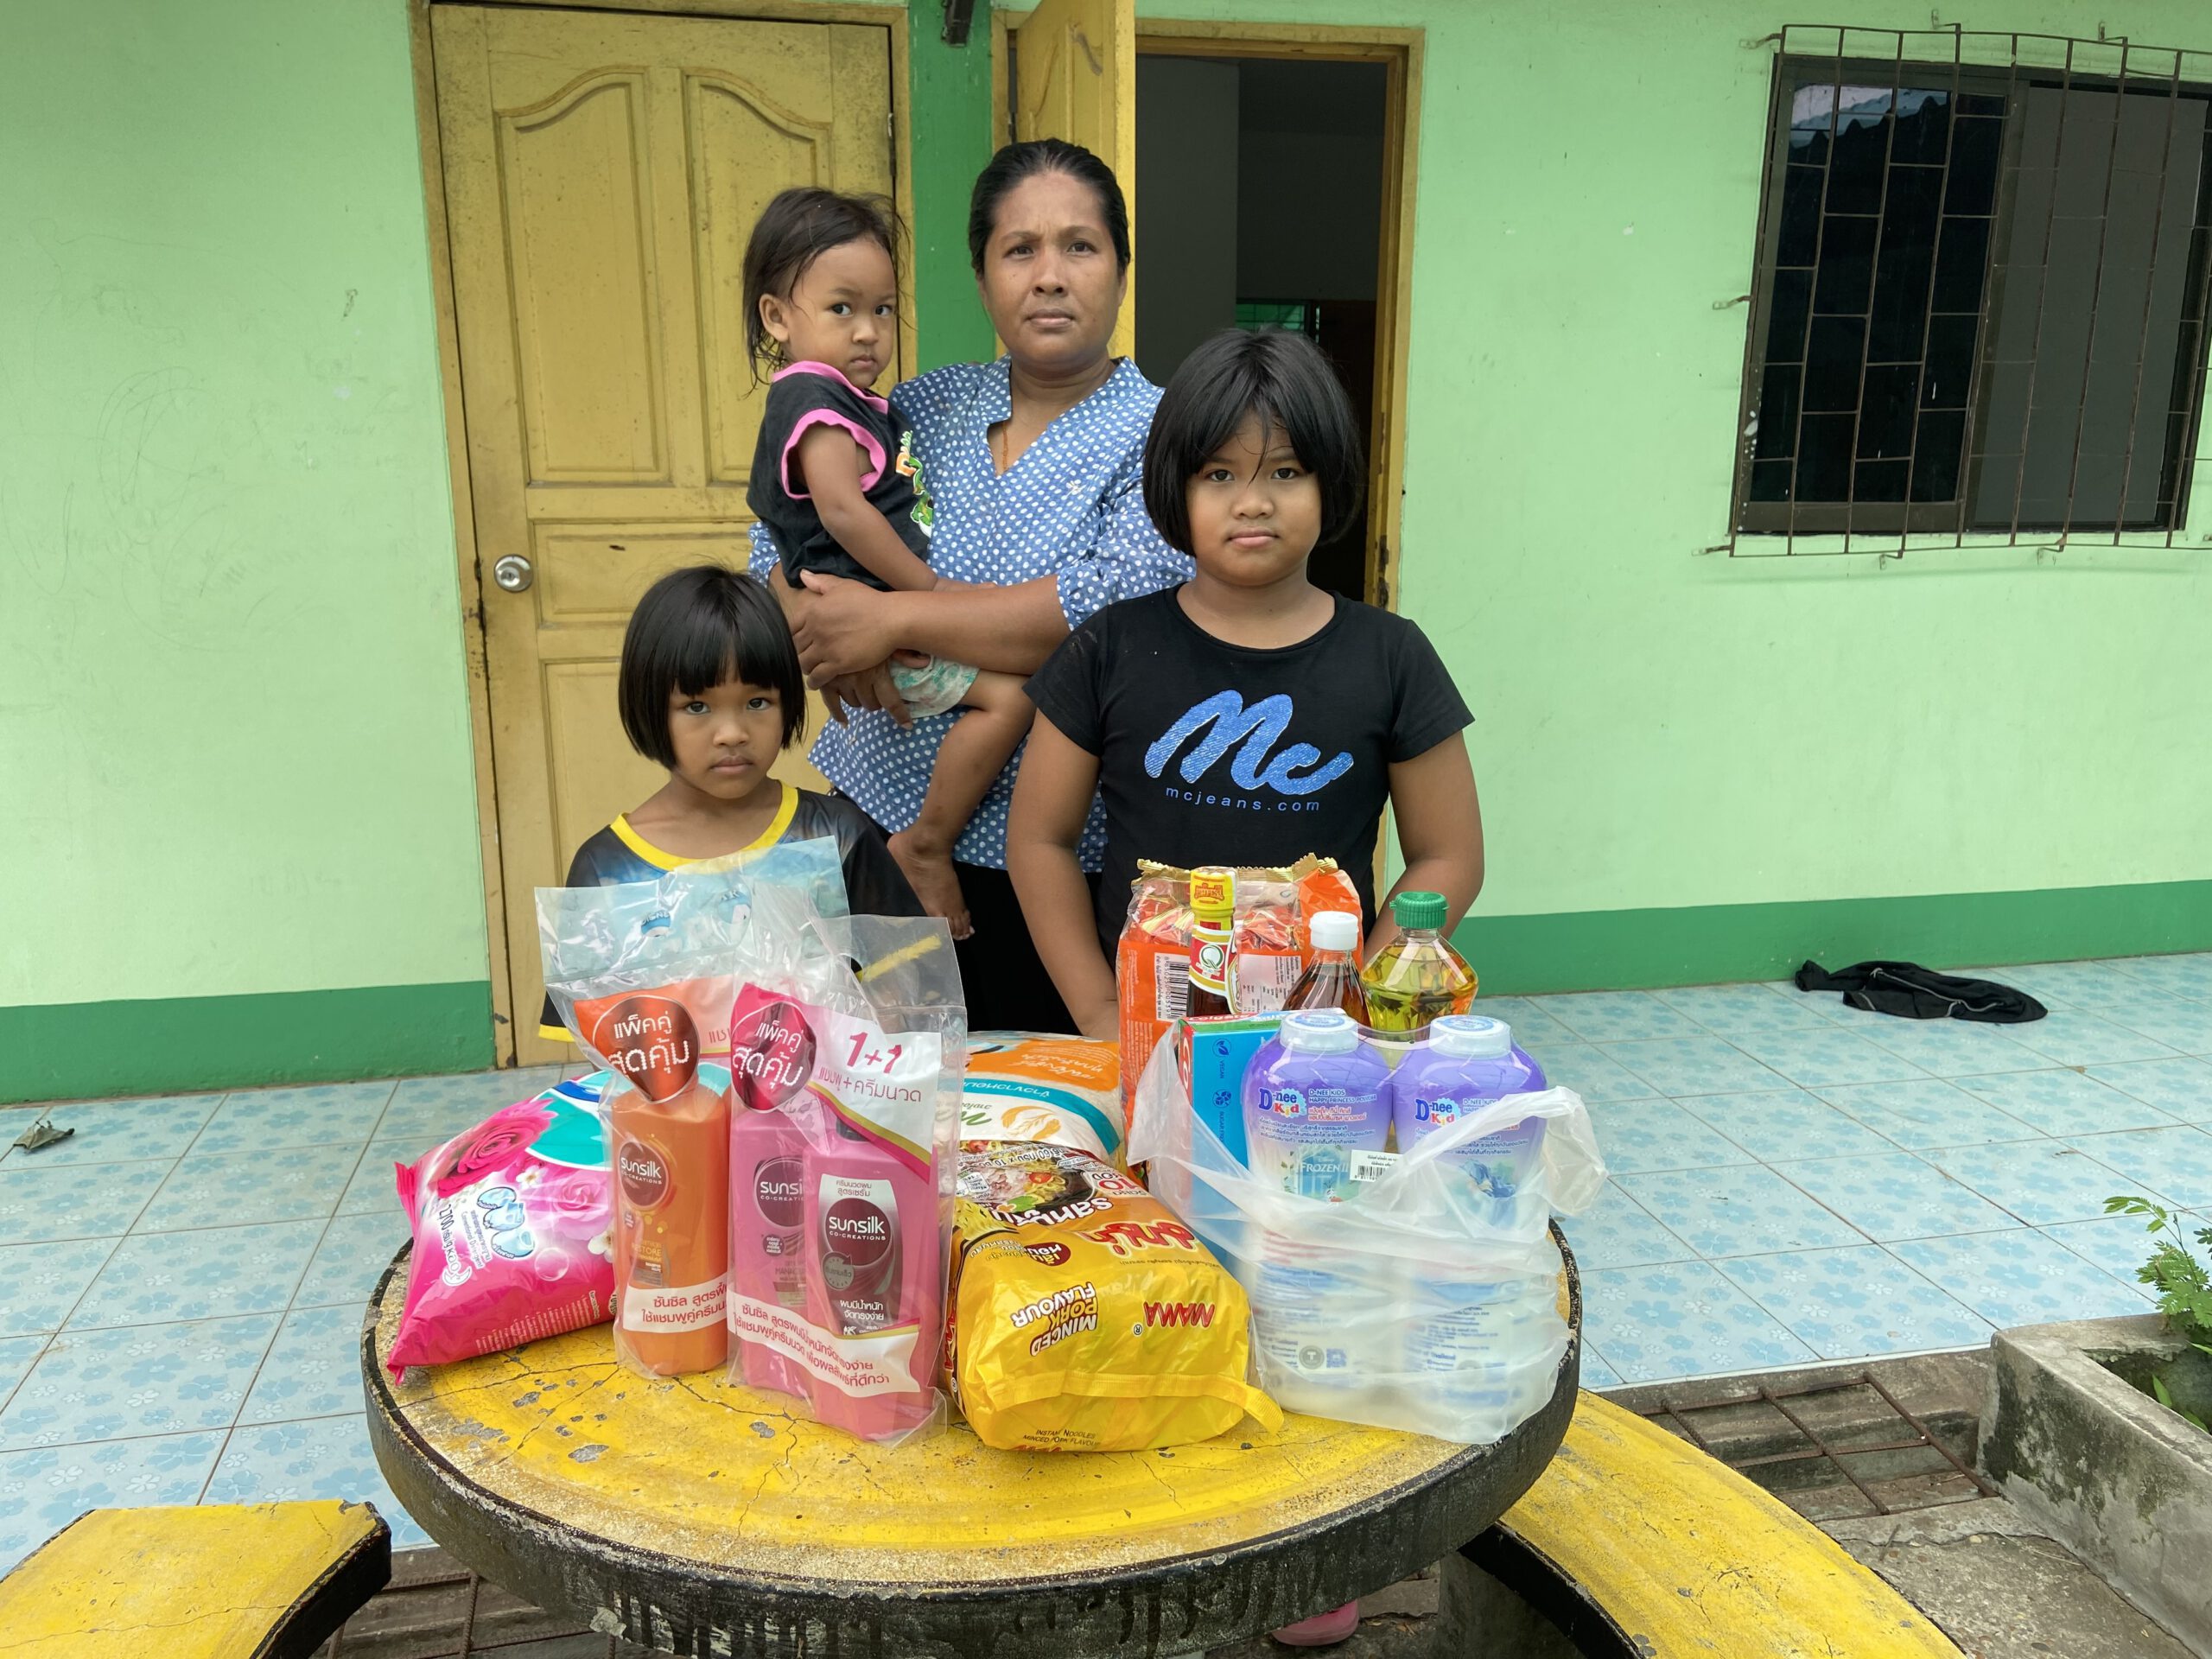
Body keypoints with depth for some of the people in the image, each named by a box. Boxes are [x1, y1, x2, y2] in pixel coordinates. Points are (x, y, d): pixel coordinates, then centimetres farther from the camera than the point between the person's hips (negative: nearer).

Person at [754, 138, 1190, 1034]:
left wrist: (894, 618, -22)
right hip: (878, 818, 5)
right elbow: (783, 523, 6)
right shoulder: (929, 404, 7)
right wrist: (826, 634, -16)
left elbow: (1119, 601, -24)